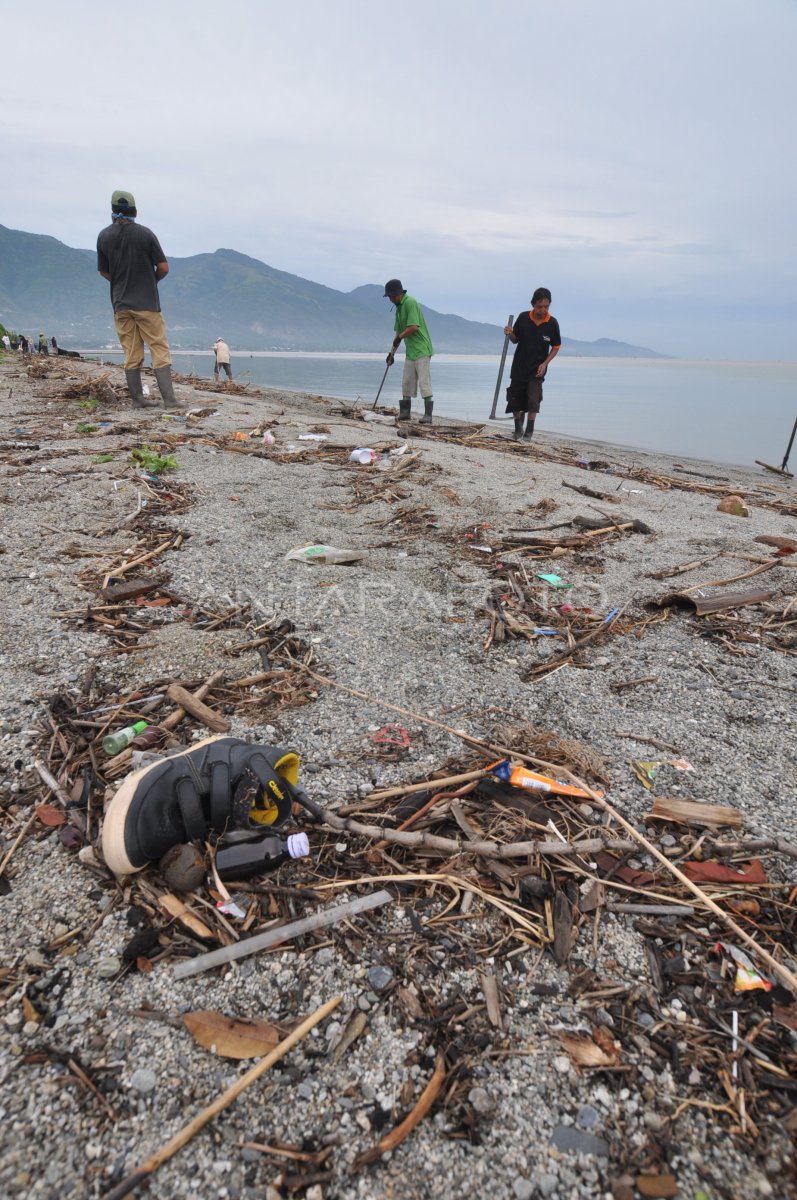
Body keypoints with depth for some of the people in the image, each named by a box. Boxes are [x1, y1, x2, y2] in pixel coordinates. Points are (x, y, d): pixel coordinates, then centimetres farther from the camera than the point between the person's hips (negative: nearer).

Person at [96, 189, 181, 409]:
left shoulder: (104, 236, 4)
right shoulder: (145, 234, -6)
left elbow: (103, 271, 11)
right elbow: (163, 268, -5)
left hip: (120, 304, 3)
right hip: (147, 303, -3)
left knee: (131, 355, 7)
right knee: (160, 350, -3)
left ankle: (138, 398, 9)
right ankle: (169, 398, -11)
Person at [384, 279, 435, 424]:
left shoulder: (410, 302, -13)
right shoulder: (399, 307, 15)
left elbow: (414, 327, -23)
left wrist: (399, 337, -8)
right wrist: (392, 353, 17)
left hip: (421, 349, -9)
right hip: (410, 351, 9)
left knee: (424, 382, -11)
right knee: (406, 382, 10)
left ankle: (428, 415, -11)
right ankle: (404, 412, 17)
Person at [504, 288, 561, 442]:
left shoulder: (552, 323, -8)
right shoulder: (523, 318, -7)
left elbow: (556, 347, 1)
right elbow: (515, 340, 5)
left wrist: (545, 363, -11)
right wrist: (510, 334, -17)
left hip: (537, 369, -2)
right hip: (518, 367, 2)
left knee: (533, 400, -14)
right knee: (514, 400, 7)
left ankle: (529, 431, 0)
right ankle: (518, 428, 27)